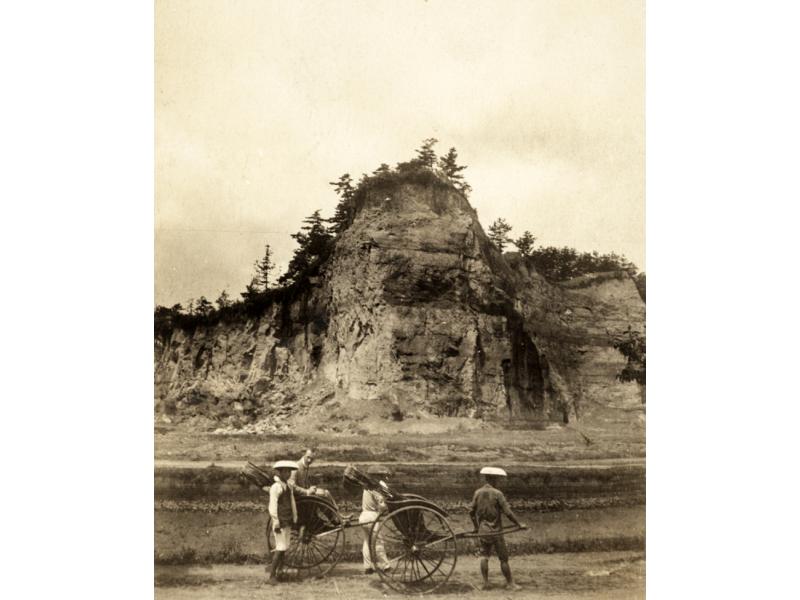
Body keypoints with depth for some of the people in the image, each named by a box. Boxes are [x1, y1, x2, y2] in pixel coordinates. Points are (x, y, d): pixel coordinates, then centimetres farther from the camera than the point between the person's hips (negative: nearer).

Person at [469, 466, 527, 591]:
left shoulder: (477, 493, 0)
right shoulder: (497, 494, -12)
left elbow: (471, 511, 5)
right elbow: (508, 512, -13)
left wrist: (476, 526, 18)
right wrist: (519, 524, -3)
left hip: (482, 531, 4)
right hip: (496, 531, -4)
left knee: (484, 556, 11)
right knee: (503, 558, 7)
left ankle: (485, 583, 5)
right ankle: (510, 583, 14)